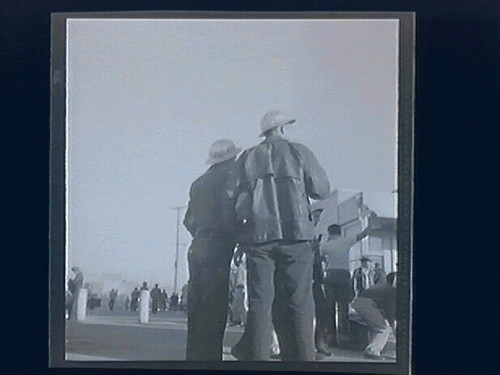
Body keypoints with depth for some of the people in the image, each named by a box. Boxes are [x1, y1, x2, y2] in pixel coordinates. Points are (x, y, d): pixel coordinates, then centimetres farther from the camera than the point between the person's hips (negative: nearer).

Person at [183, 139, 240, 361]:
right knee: (213, 313, -9)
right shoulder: (227, 179, -4)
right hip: (217, 250, -8)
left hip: (197, 250, 8)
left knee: (197, 311, 8)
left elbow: (189, 220, 18)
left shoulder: (199, 183, 18)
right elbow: (229, 217, -13)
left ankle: (194, 357, 10)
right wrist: (235, 242, -1)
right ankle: (209, 357, -12)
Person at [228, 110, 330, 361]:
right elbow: (322, 189, 4)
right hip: (295, 234, -2)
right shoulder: (299, 152, 5)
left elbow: (231, 195, 7)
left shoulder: (248, 158, 12)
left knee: (260, 300, 3)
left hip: (258, 235, 2)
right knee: (298, 300, 0)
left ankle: (257, 356, -2)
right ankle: (301, 356, -4)